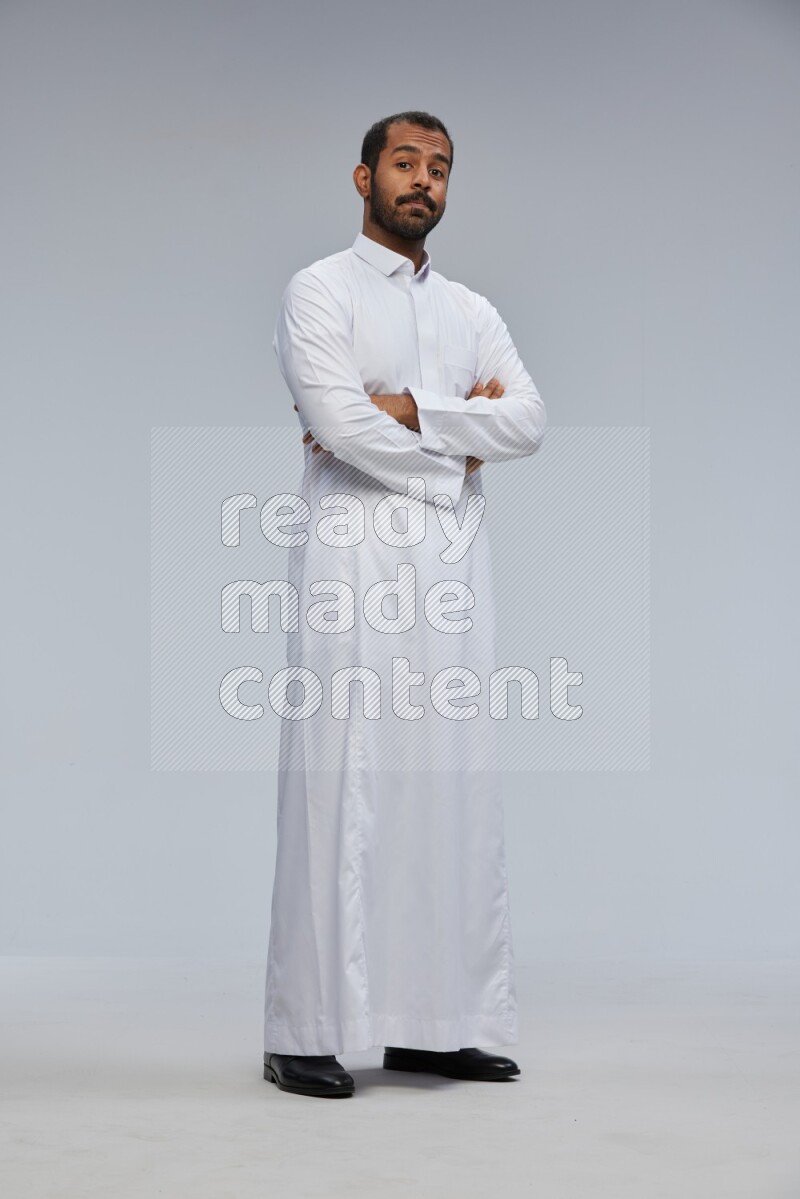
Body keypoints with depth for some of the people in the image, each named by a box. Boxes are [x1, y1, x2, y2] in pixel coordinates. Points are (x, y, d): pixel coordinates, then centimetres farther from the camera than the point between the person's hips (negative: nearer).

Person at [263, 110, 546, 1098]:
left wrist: (409, 409, -8)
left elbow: (528, 422, 3)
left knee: (453, 785, 3)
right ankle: (308, 1034, -2)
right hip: (354, 561, -5)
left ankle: (435, 1023, 10)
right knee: (341, 786, -8)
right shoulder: (320, 292, 4)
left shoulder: (472, 312, 20)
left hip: (452, 570, 5)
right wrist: (458, 446, 1)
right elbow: (341, 424, -12)